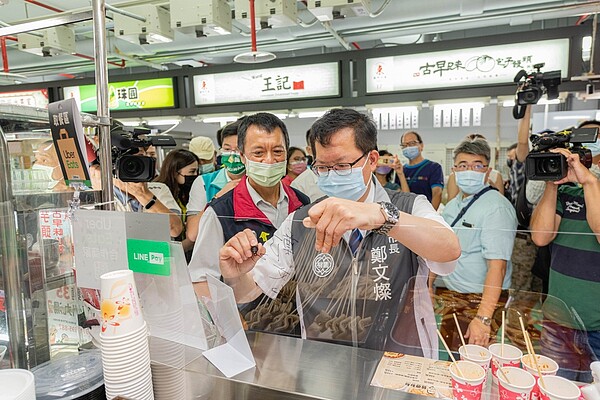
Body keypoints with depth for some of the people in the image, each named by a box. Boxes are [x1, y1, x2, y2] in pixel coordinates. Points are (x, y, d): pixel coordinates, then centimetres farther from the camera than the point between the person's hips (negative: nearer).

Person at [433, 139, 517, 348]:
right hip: (447, 296, 7)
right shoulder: (451, 206, 10)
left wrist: (483, 318, -29)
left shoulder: (497, 207, -16)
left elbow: (497, 265, -24)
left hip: (479, 302, -7)